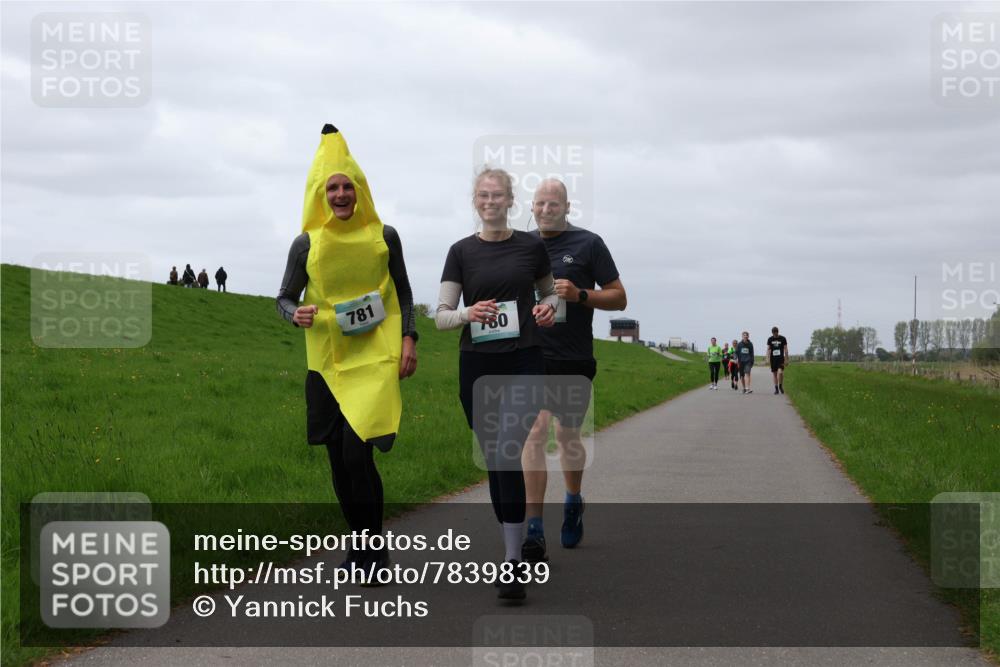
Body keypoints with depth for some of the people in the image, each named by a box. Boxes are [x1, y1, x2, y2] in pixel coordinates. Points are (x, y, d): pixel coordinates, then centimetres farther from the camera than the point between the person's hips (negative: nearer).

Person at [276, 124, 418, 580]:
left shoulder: (384, 236, 1)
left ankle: (375, 548, -1)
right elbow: (284, 298, 8)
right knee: (339, 459, 8)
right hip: (327, 362, 3)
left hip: (375, 358, -3)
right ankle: (361, 544, 26)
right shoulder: (307, 244, 2)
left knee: (357, 452, -16)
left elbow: (403, 293, 10)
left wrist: (408, 339, 0)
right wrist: (296, 314, -13)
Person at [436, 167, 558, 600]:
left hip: (524, 364, -2)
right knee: (494, 461, 8)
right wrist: (469, 313, -19)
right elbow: (441, 316, 2)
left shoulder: (532, 247, 4)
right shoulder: (462, 252, 4)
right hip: (477, 366, 2)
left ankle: (513, 562, -18)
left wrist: (548, 308, -4)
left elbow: (549, 292, 20)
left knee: (512, 456, -16)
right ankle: (514, 544, 23)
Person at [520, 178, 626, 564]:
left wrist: (579, 294, -16)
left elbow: (619, 298, 1)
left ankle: (573, 503, 42)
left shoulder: (588, 244, 0)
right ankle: (534, 532, -16)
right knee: (534, 432, -14)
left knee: (567, 436, 13)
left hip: (574, 359, -1)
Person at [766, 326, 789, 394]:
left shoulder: (783, 339, 0)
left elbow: (785, 349, 2)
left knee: (780, 372, -18)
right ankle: (776, 388, 13)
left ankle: (780, 386, 4)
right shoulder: (770, 339, 6)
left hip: (780, 358, -2)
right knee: (774, 373, 3)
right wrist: (768, 359, -1)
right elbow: (768, 349, 8)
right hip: (773, 358, 2)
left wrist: (786, 360, -3)